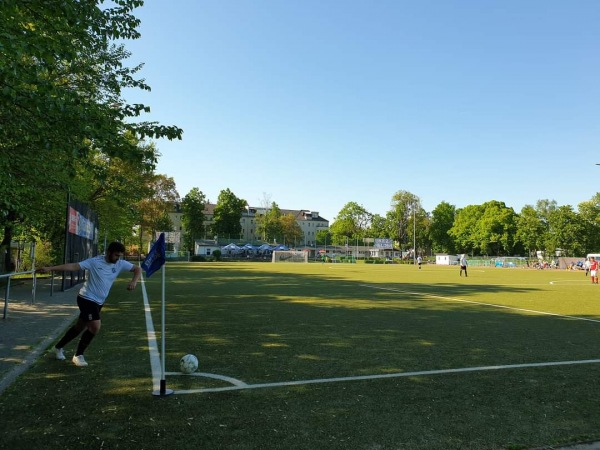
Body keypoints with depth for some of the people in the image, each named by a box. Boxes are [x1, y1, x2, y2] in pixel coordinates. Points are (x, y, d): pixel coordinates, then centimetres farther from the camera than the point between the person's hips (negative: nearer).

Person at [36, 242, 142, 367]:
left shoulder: (120, 264, -4)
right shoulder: (94, 262, -18)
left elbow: (138, 269, 1)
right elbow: (73, 266, -22)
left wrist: (133, 281, -19)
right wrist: (50, 269, -29)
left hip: (99, 302, 7)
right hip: (86, 298, -7)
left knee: (80, 327, 19)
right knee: (95, 326, -20)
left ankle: (59, 347, 42)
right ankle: (78, 355, 0)